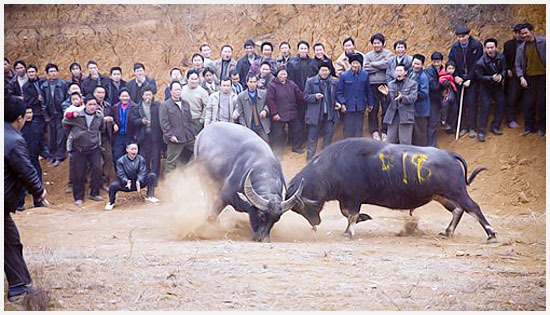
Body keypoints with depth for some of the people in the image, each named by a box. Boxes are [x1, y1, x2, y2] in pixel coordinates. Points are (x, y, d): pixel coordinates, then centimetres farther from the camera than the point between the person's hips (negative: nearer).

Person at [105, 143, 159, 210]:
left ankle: (149, 196, -7)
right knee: (113, 186, -30)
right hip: (126, 185, -2)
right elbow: (121, 174, -12)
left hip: (139, 182, 2)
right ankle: (111, 203, 0)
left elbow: (142, 172, -9)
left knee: (152, 176, -17)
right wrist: (127, 181, -33)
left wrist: (139, 181, -30)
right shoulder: (121, 161, -6)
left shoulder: (141, 159, -1)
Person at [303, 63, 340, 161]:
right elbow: (306, 96, -2)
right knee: (312, 139, 1)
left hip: (329, 115, 3)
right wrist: (315, 97, -20)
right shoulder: (310, 82, -1)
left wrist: (336, 103, 0)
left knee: (328, 138, 8)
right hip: (315, 115, -3)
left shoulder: (334, 83, 10)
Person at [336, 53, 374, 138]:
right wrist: (342, 103, -9)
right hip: (348, 107, -2)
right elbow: (339, 92, 1)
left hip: (360, 108, 2)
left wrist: (370, 103, 12)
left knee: (359, 130, 5)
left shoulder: (365, 75, 4)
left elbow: (368, 91, 12)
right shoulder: (344, 75, -3)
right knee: (348, 130, -1)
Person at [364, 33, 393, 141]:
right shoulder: (368, 55, 12)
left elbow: (387, 64, -10)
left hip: (385, 84, -1)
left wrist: (373, 64, -3)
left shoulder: (388, 53, 8)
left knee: (386, 108, -1)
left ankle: (384, 132, 6)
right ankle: (374, 131, 8)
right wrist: (380, 67, -6)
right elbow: (365, 68, -2)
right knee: (373, 109, 0)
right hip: (372, 84, 1)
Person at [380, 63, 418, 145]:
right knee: (391, 142, 5)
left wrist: (402, 97, -27)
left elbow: (413, 98, -9)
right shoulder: (391, 84, 16)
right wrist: (387, 94, -11)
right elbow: (389, 100, 11)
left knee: (405, 142, -5)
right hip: (393, 116, 4)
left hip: (405, 116, -4)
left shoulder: (412, 84, 3)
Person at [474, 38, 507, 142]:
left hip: (498, 86, 5)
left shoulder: (501, 58, -8)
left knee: (502, 103, -1)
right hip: (485, 87, -5)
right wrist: (492, 78, -29)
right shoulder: (481, 62, -20)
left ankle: (495, 127, 16)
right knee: (485, 106, -12)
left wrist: (501, 76, -19)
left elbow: (504, 69, 3)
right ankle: (481, 131, -6)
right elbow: (480, 77, -16)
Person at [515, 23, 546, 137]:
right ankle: (529, 127, 14)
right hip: (529, 78, 3)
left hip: (542, 76, -3)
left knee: (542, 103, 2)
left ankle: (541, 127, 15)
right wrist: (521, 77, -4)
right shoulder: (521, 47, 7)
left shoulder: (543, 42, -5)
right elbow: (518, 65, 10)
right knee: (528, 103, 2)